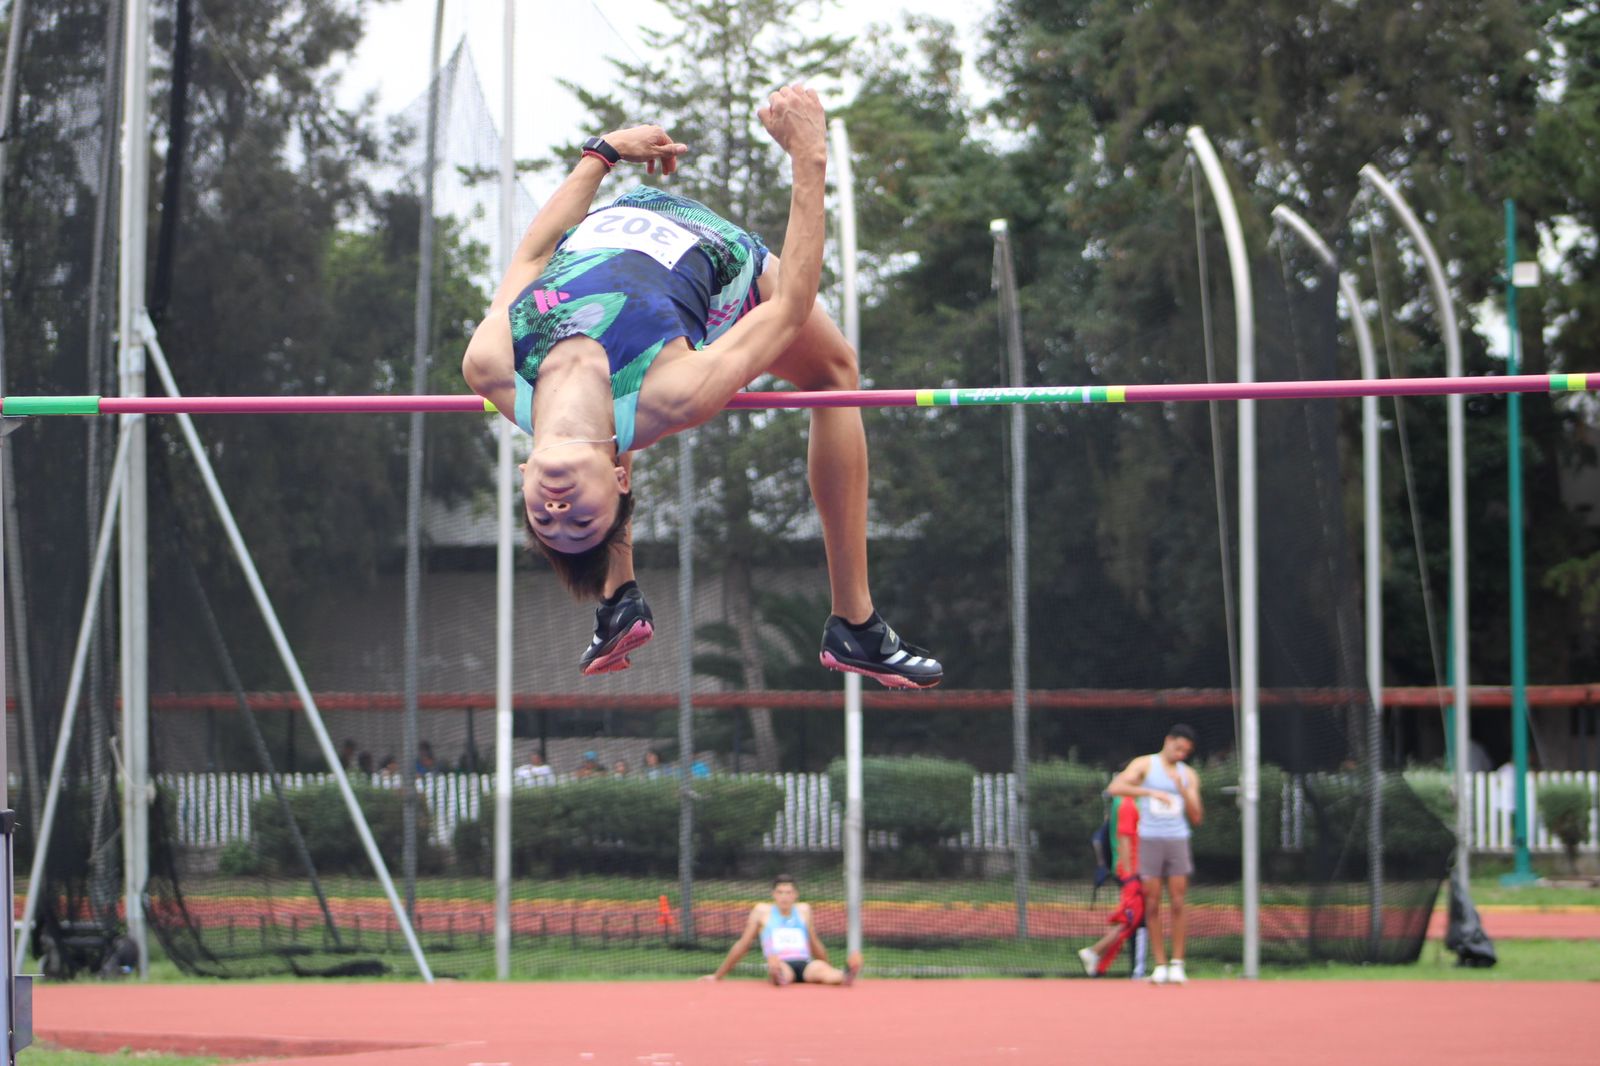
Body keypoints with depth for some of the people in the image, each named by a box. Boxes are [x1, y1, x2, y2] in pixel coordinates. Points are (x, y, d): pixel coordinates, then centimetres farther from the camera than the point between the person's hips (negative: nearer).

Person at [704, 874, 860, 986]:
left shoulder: (803, 910, 23)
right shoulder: (762, 911, 15)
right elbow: (742, 945, 21)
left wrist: (832, 970, 39)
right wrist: (718, 976, 22)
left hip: (806, 966, 1)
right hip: (779, 966, -1)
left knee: (820, 967, -36)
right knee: (783, 970, -41)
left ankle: (846, 975, -69)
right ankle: (779, 977, -76)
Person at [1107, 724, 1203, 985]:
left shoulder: (1189, 775, 12)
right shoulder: (1144, 765, 3)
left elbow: (1196, 818, 8)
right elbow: (1115, 787, -14)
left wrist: (1183, 790, -7)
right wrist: (1150, 792, -24)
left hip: (1177, 841, 2)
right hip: (1149, 841, -2)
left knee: (1177, 903, -5)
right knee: (1152, 905, -2)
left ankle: (1177, 964, -1)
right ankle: (1160, 966, 2)